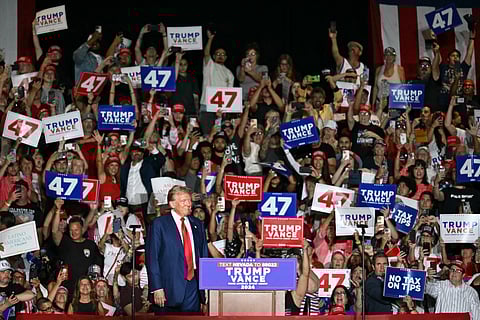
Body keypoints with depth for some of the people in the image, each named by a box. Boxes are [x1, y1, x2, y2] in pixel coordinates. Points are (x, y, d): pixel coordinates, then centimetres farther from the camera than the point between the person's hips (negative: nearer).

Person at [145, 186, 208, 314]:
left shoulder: (197, 224, 14)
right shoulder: (159, 224, -2)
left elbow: (204, 255, 16)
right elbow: (152, 258, -6)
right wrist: (157, 288, -12)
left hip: (193, 285, 4)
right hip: (170, 288, -4)